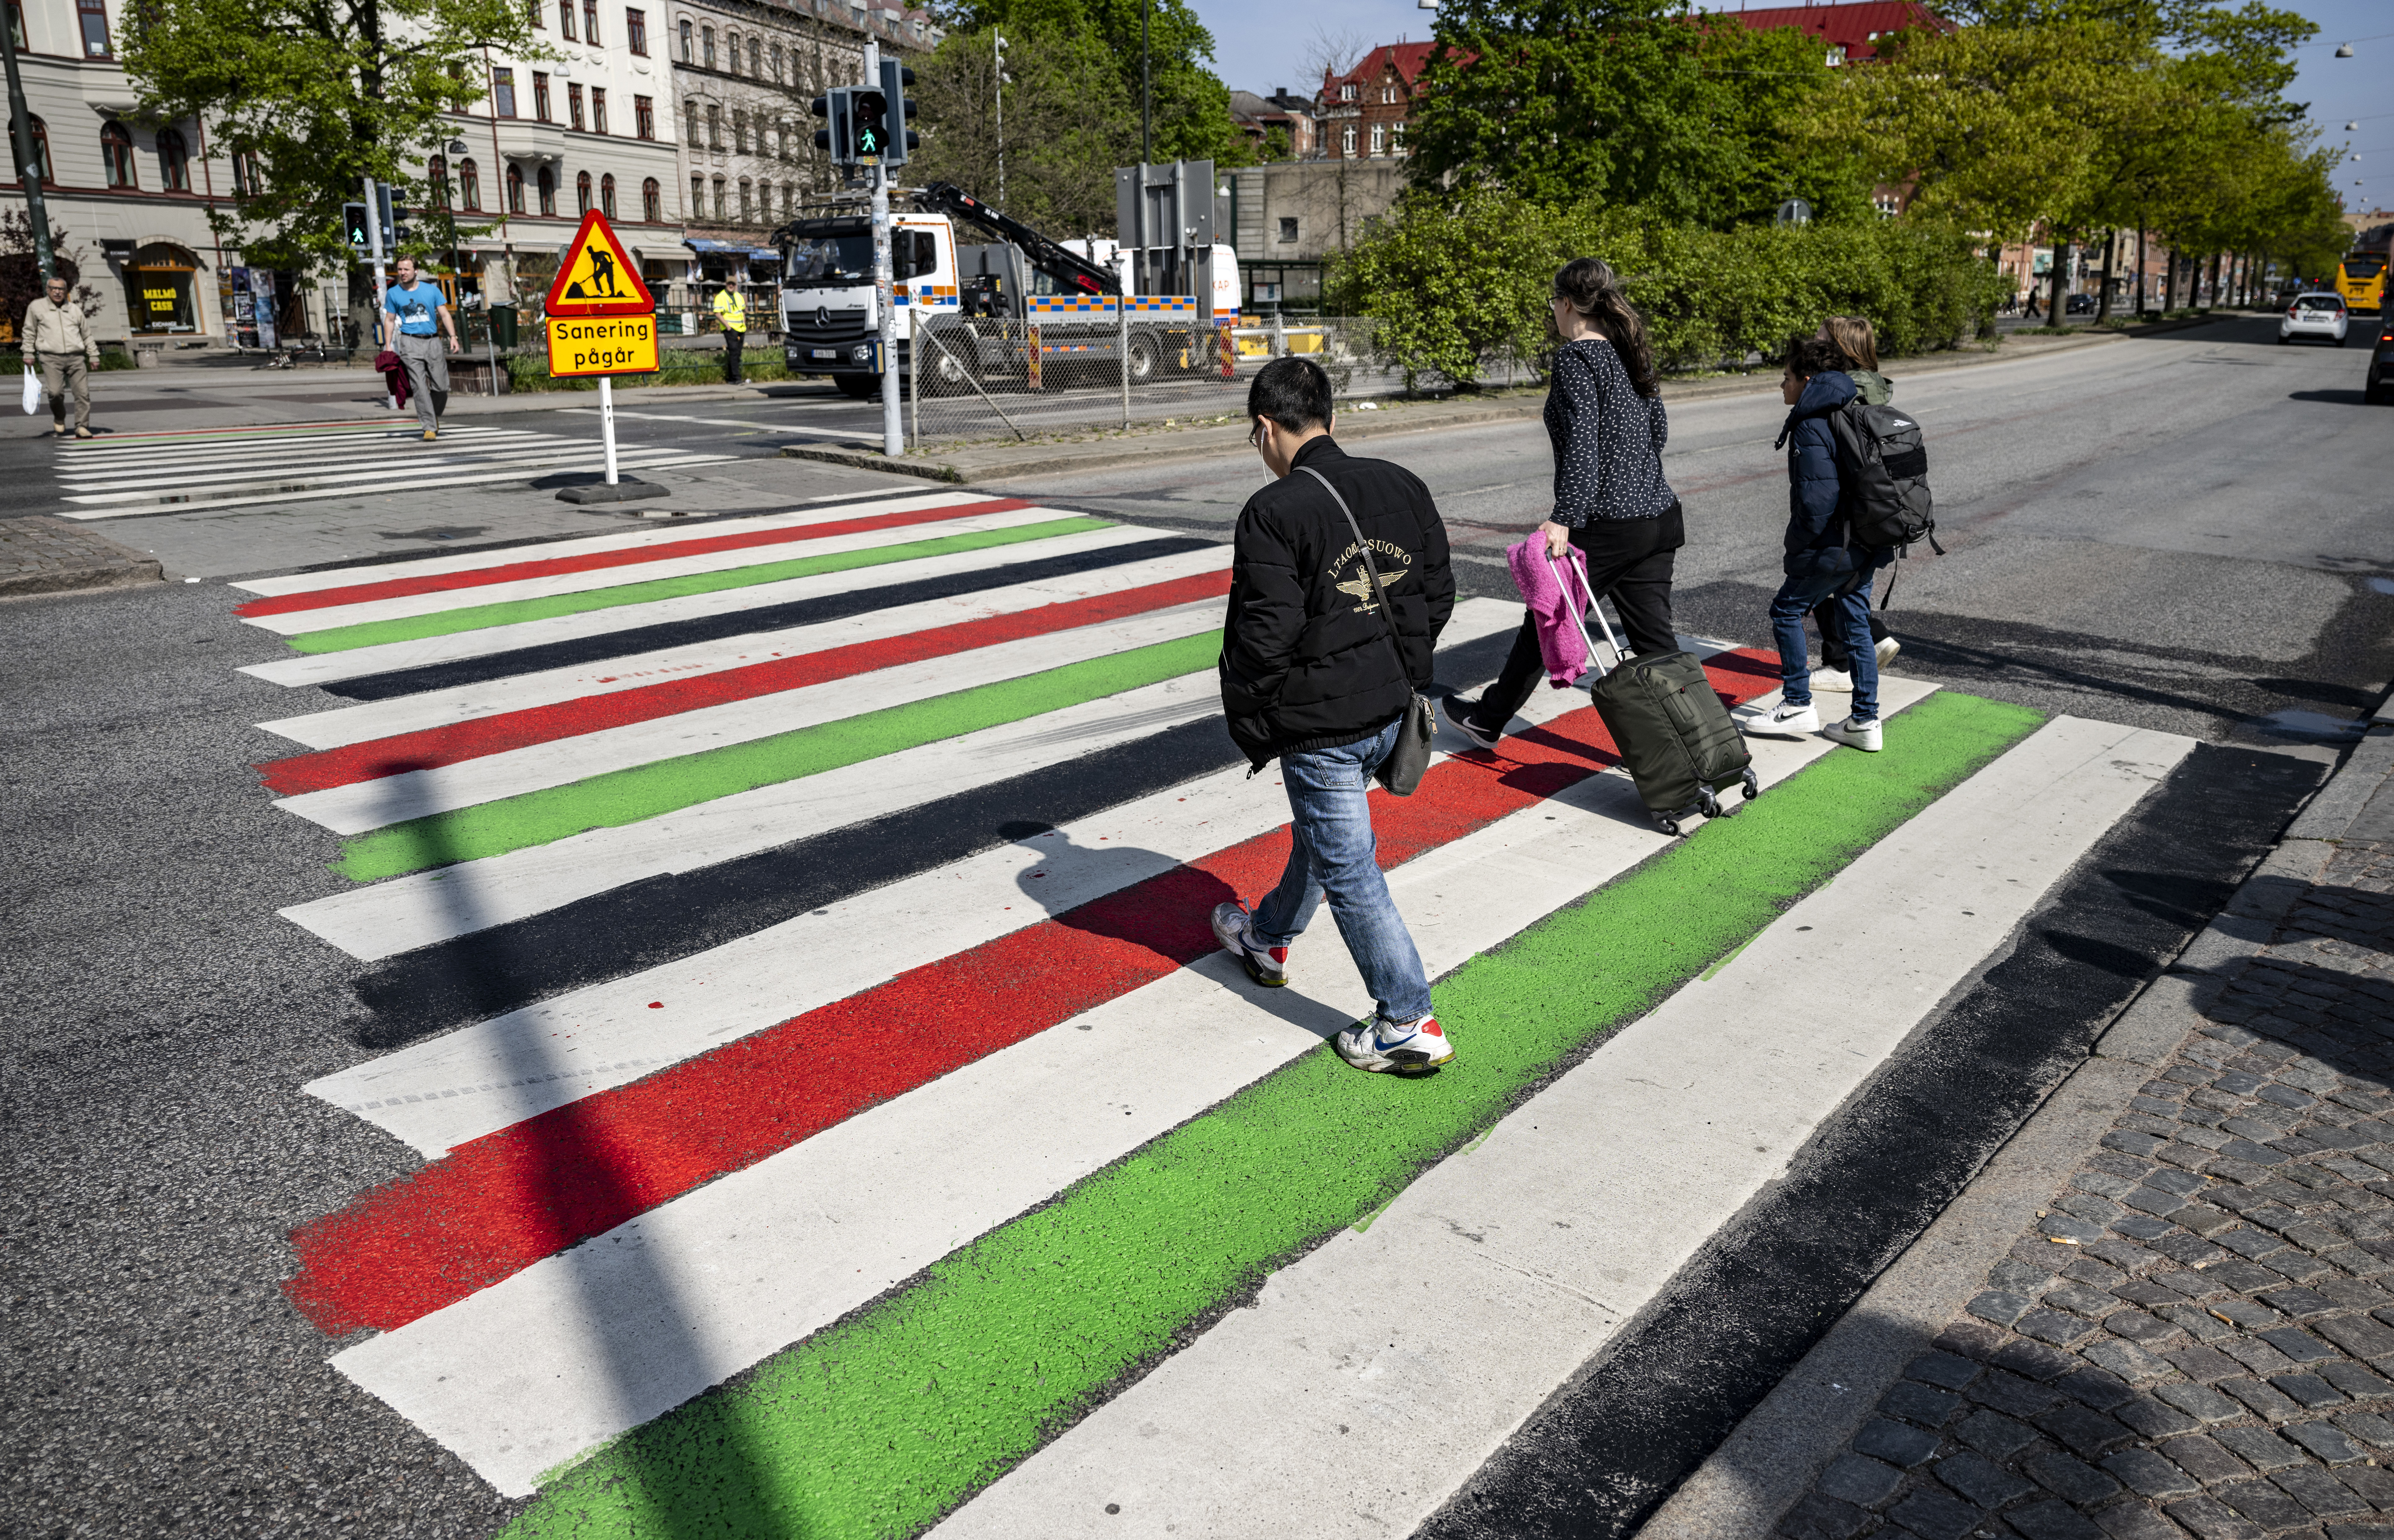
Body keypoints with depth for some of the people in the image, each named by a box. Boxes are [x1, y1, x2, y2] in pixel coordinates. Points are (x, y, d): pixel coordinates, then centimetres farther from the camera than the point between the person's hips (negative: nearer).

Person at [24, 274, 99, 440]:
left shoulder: (75, 309, 15)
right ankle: (59, 422, 10)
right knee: (56, 393, -14)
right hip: (51, 359, -2)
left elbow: (87, 335, 20)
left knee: (83, 393, -6)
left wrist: (94, 356, 16)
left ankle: (82, 428, 0)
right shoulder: (36, 307, 8)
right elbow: (29, 333, 12)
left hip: (76, 359, 2)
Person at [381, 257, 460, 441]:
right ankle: (430, 427, -10)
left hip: (432, 341, 1)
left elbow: (444, 315, 7)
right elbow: (390, 320, 13)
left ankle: (434, 417, 26)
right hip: (410, 342, -1)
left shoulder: (432, 290, 8)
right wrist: (388, 346, 6)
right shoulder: (393, 293, 8)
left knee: (441, 386, -1)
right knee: (420, 386, -10)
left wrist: (453, 337, -6)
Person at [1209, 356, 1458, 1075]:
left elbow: (1264, 636, -21)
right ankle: (1268, 940, 50)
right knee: (1320, 830, 27)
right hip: (1390, 710, 8)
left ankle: (1410, 1023, 7)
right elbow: (1438, 594, 9)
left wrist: (1248, 726, -5)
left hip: (1318, 721, -8)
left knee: (1348, 867, 3)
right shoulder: (1403, 487, 3)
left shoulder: (1274, 512, -18)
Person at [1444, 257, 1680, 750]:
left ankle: (1488, 721, 26)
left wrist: (1565, 518, -26)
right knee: (1656, 641, 8)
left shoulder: (1577, 358, -12)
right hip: (1659, 517, 7)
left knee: (1544, 624, 10)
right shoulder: (1632, 353, 11)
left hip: (1608, 525, -7)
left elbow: (1581, 444, -22)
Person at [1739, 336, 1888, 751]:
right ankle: (1865, 721, 17)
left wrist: (1797, 550, -12)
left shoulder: (1811, 428, -16)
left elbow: (1817, 498, -23)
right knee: (1854, 622, 13)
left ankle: (1797, 705, 9)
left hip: (1834, 547, -9)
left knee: (1787, 610, 6)